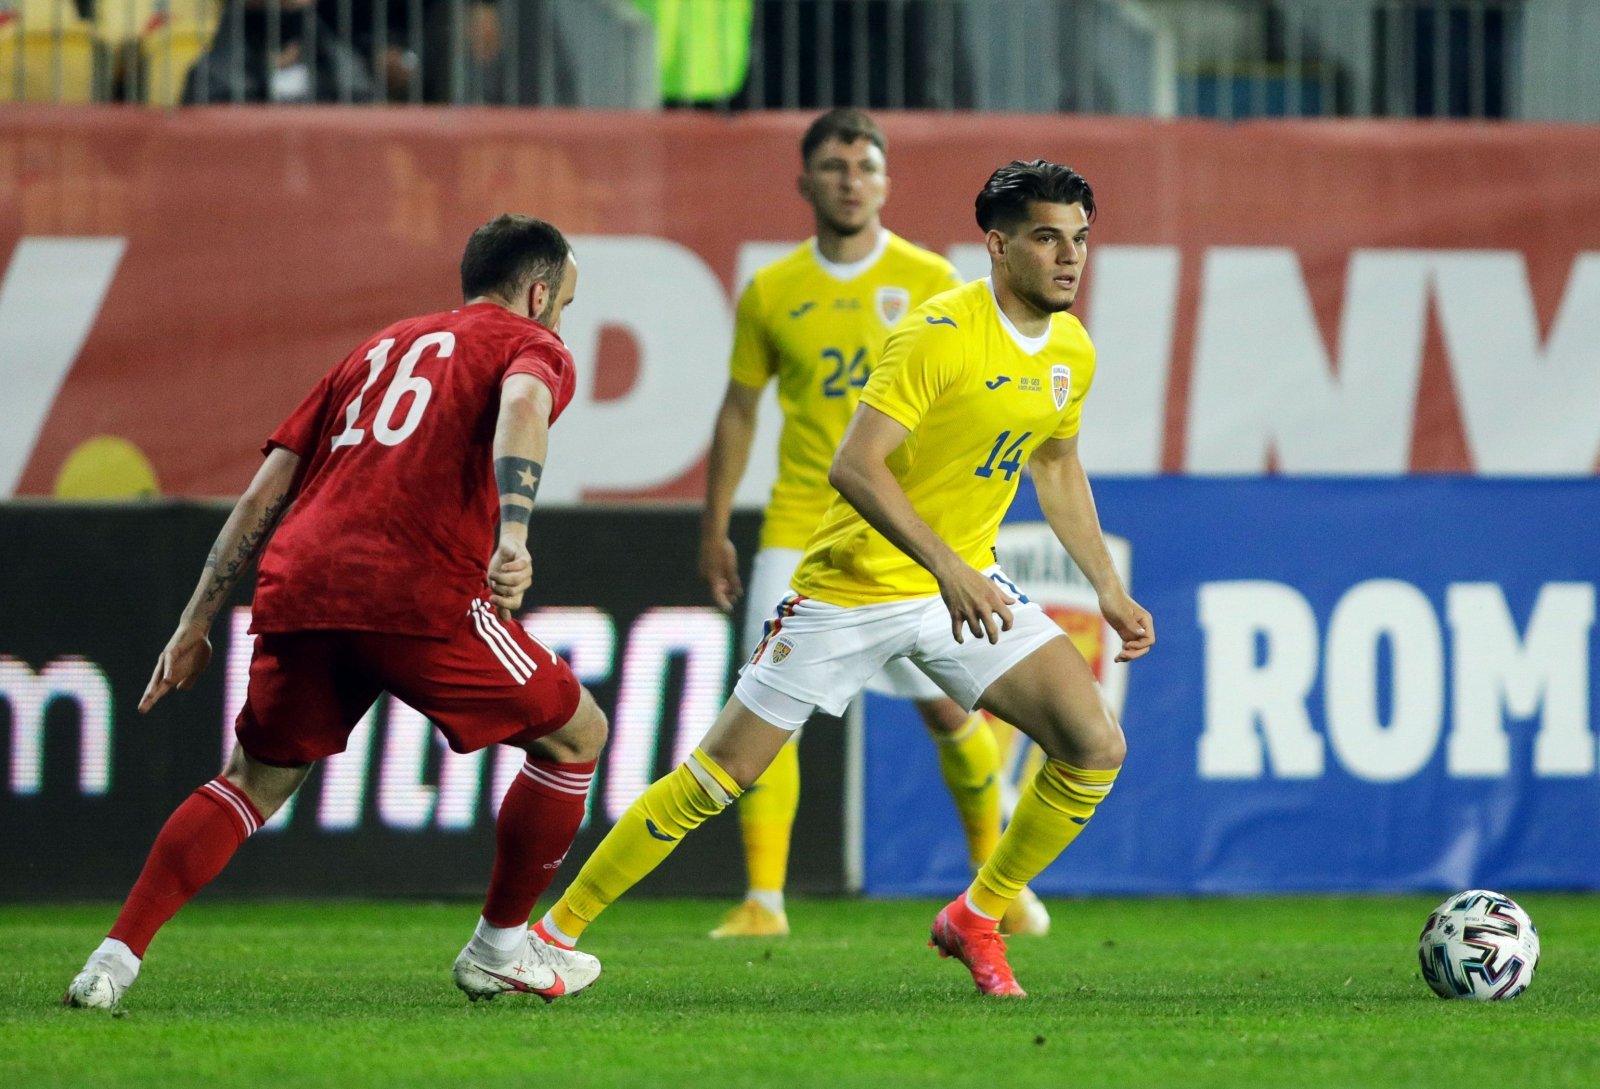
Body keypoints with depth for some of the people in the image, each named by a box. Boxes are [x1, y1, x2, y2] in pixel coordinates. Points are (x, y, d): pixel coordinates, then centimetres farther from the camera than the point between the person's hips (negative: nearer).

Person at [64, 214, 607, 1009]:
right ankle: (501, 949, 21)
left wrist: (197, 624, 26)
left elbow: (265, 491, 26)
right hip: (416, 593, -6)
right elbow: (522, 403, -13)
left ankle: (117, 955, 4)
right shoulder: (532, 346, 15)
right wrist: (513, 535, -26)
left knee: (256, 781, 21)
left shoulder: (383, 348, 32)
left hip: (297, 586, 6)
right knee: (576, 733, 15)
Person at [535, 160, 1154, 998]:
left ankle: (976, 920, 9)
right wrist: (947, 568, -36)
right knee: (719, 773, -2)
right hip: (852, 584, -6)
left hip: (966, 582, 6)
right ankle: (557, 927, 11)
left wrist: (1109, 589, 17)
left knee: (1095, 748, -10)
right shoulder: (939, 334, -22)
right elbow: (854, 465, -29)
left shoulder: (1072, 352, 2)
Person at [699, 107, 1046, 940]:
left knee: (947, 707, 2)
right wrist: (714, 528, 12)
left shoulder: (928, 281, 0)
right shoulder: (771, 293, 4)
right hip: (800, 526, 1)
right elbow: (739, 410, 12)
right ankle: (763, 899, -4)